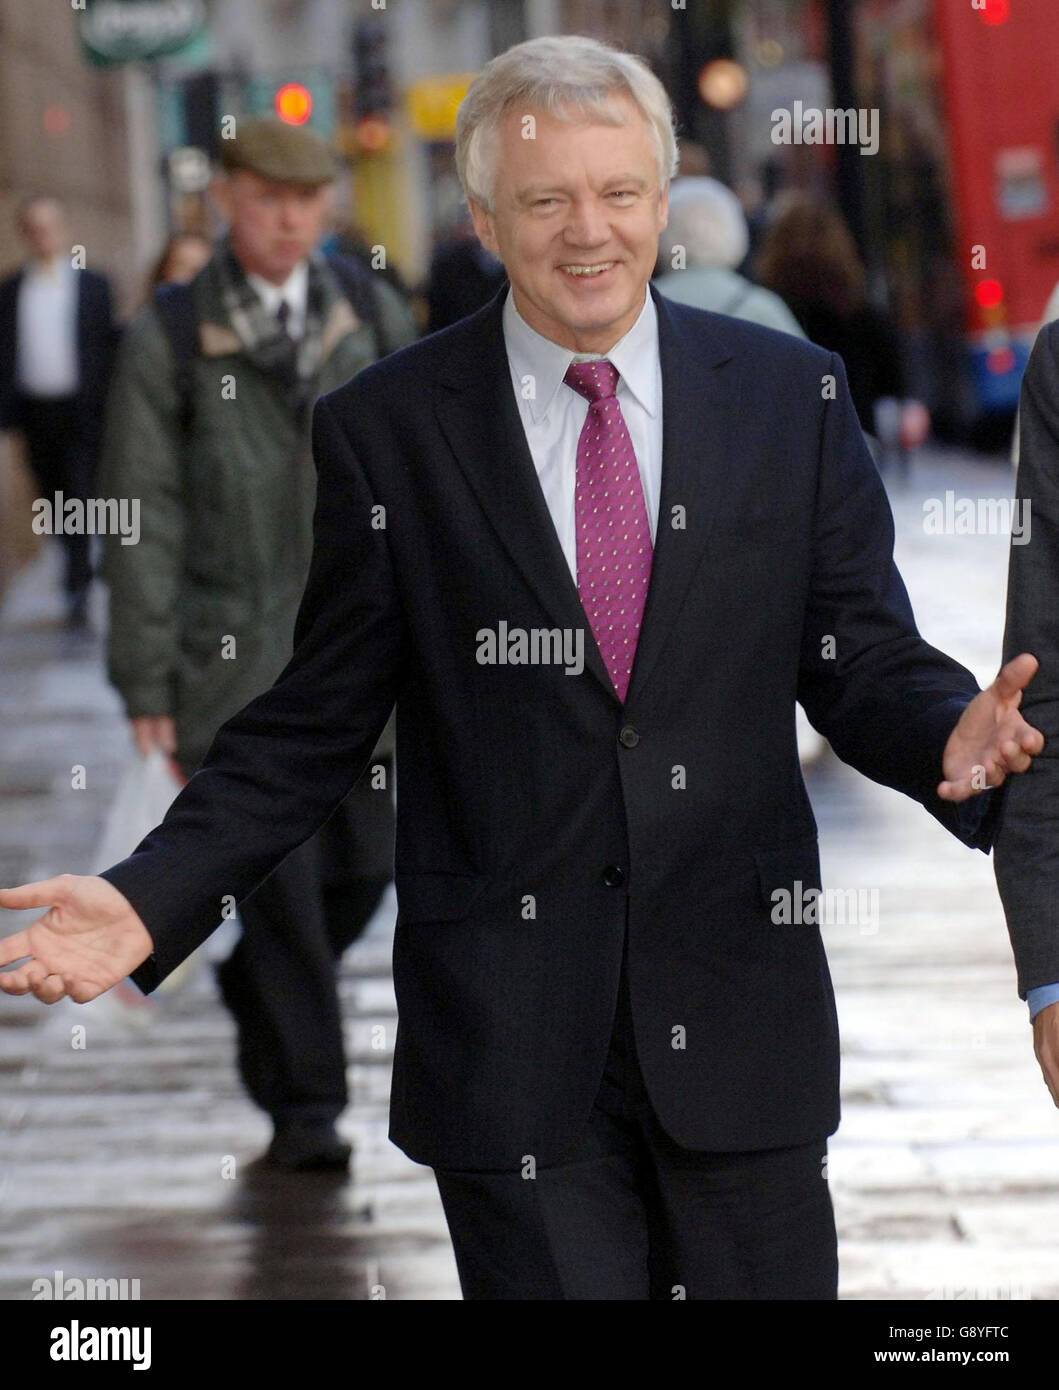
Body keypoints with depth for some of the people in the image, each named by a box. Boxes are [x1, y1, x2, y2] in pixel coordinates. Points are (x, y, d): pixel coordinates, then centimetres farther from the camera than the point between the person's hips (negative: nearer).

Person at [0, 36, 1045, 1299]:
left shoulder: (789, 398, 4)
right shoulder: (386, 429, 1)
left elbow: (861, 662, 4)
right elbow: (316, 721, 2)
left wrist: (951, 737, -19)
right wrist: (150, 897, -11)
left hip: (740, 1004, 2)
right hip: (508, 1036, -1)